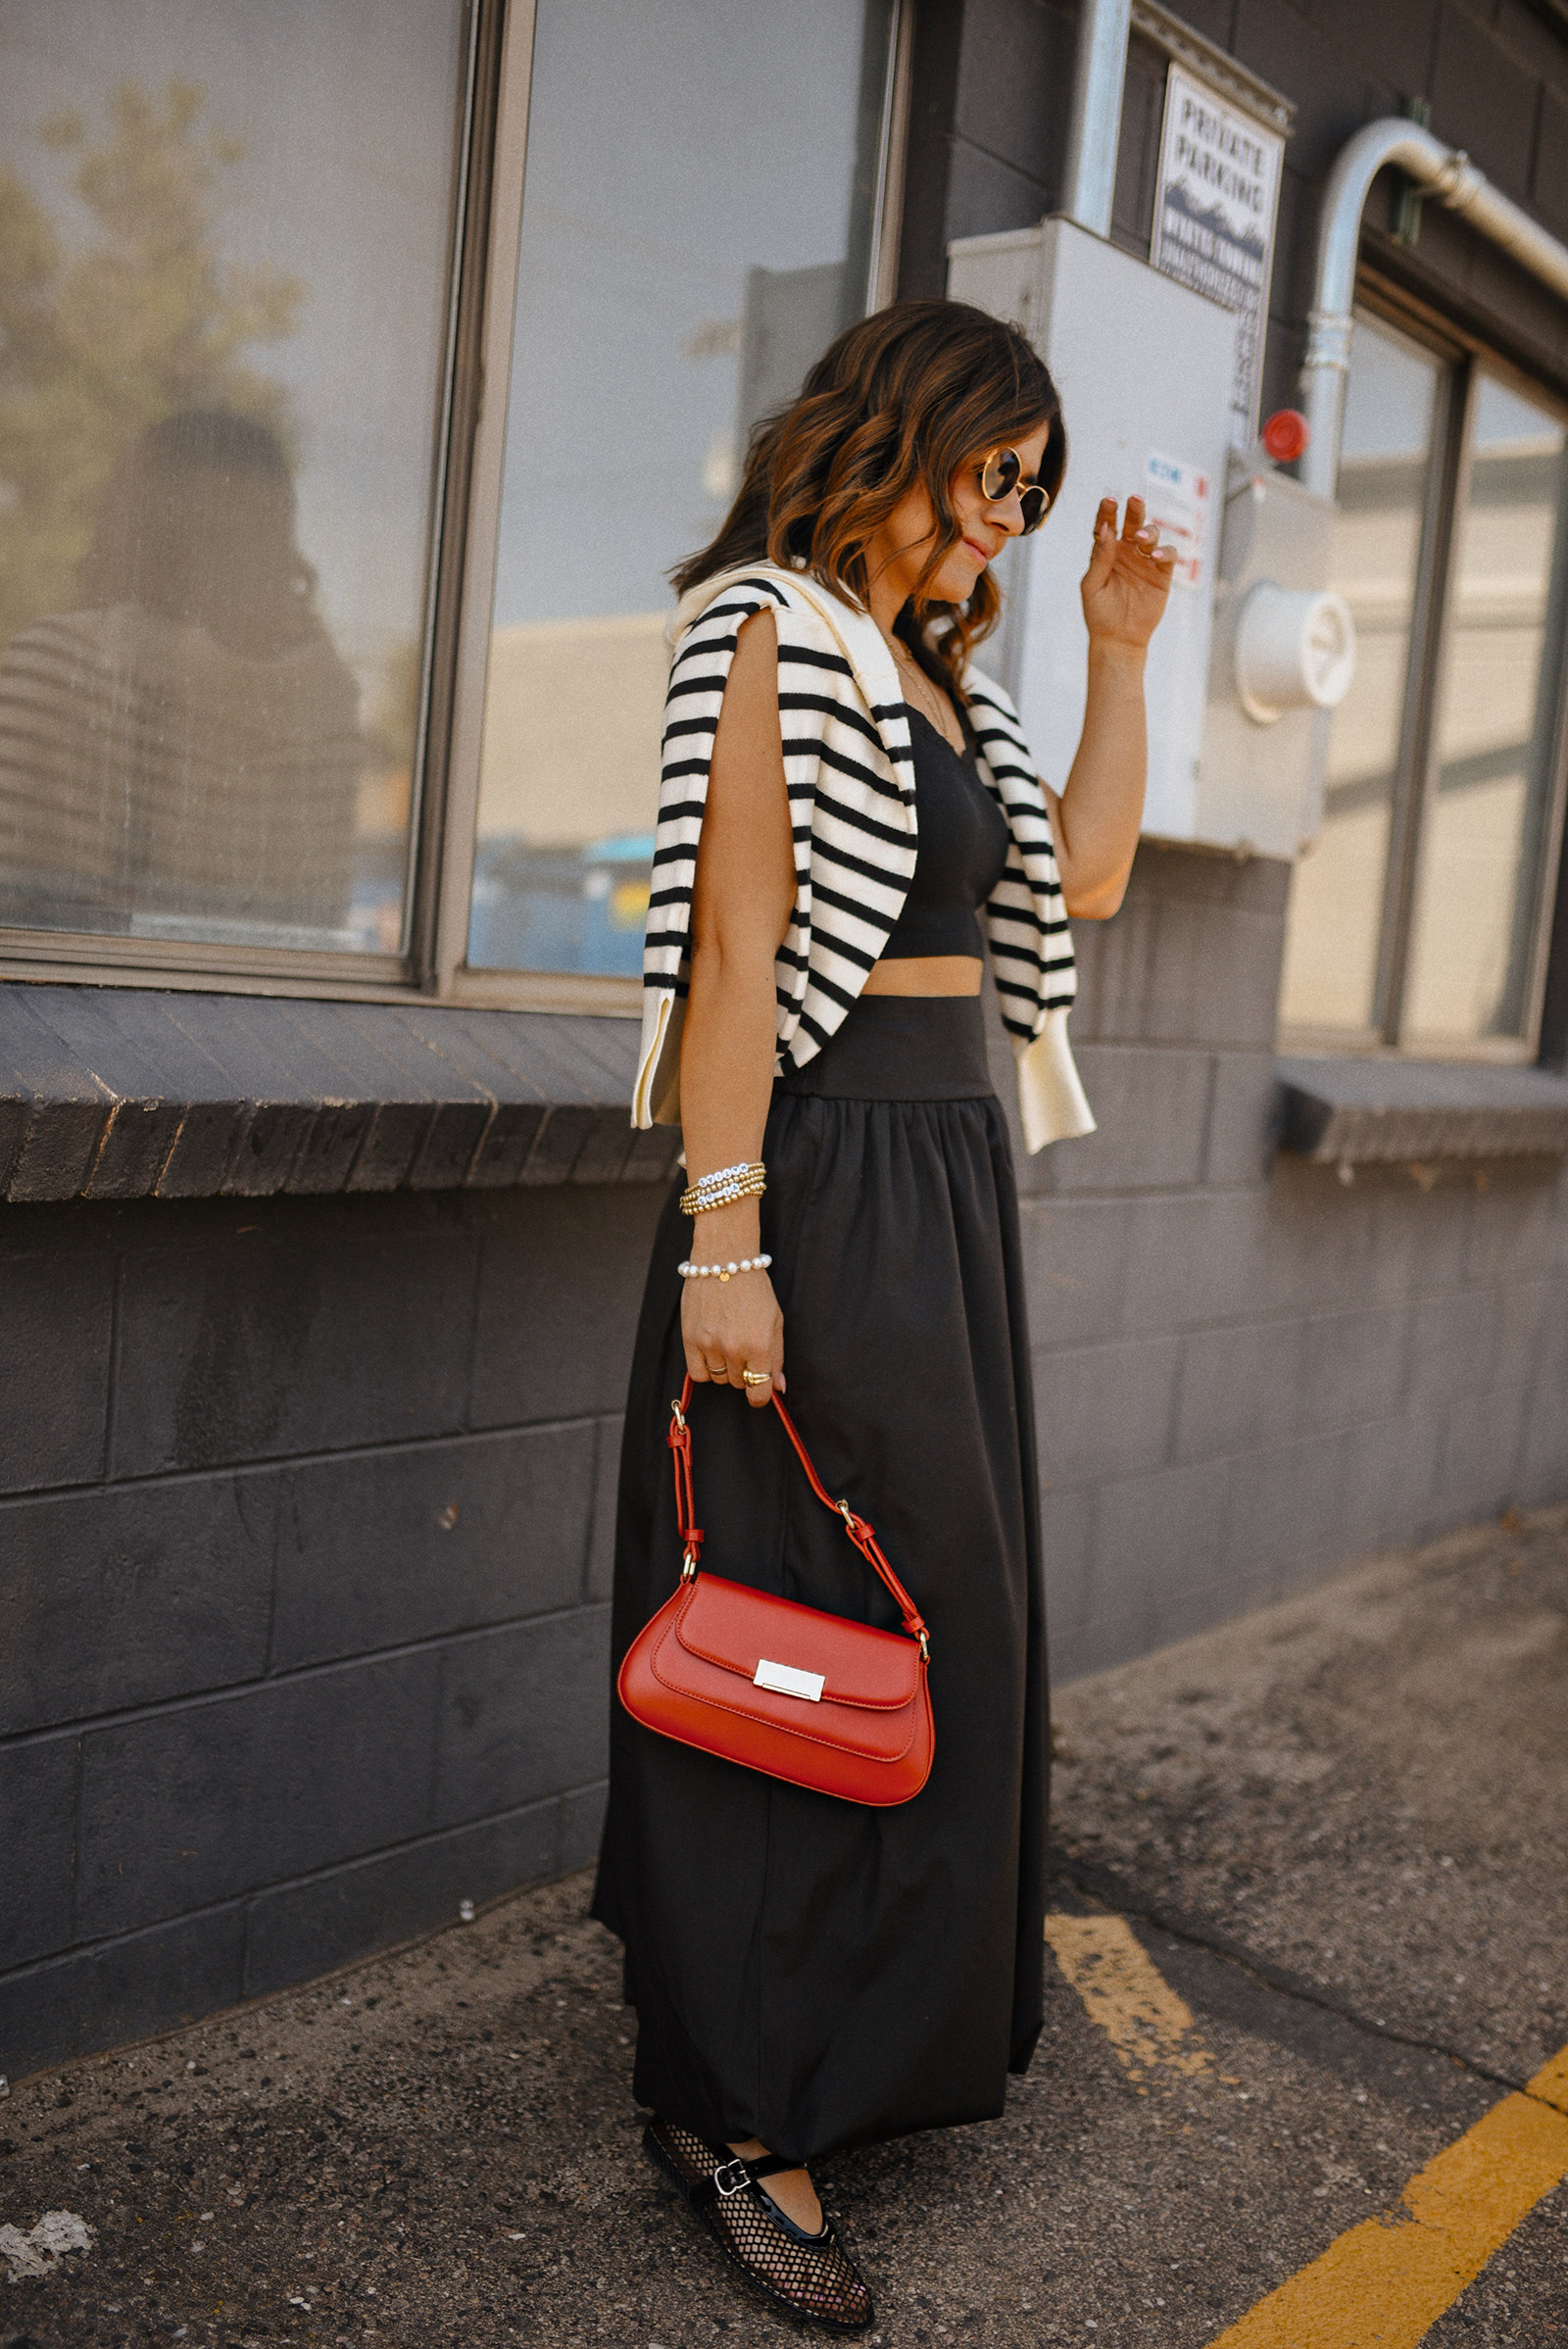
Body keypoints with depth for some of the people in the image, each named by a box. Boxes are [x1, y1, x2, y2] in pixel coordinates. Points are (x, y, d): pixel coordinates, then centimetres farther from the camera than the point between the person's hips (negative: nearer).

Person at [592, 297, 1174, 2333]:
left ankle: (874, 2023, 33)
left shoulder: (940, 674, 19)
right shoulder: (773, 633, -7)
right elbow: (736, 949, -16)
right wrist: (724, 1239, -21)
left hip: (951, 1172, 9)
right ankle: (743, 2111, 13)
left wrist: (1120, 649, 14)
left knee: (946, 1611, 14)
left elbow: (1084, 875, 16)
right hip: (824, 1177, -9)